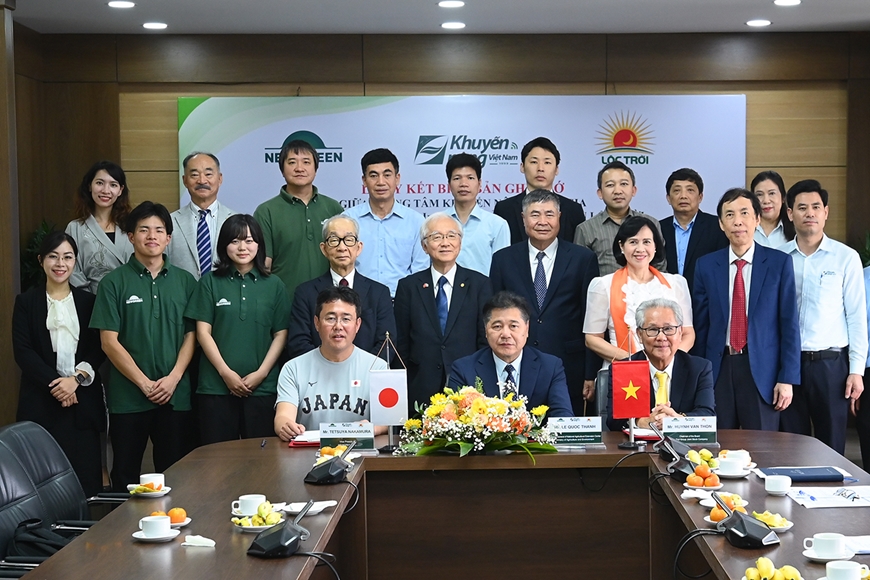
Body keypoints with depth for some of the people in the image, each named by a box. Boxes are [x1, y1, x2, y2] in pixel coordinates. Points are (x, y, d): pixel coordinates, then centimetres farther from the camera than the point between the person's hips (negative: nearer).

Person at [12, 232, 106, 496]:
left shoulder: (88, 301, 12)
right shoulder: (26, 301, 8)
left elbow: (98, 348, 6)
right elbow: (22, 350, 0)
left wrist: (77, 378, -11)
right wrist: (53, 383, -11)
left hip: (84, 398, 1)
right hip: (40, 400, -1)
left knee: (86, 474, -5)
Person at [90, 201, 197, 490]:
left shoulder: (185, 281, 8)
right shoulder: (114, 282, 0)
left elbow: (191, 334, 6)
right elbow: (109, 341, -4)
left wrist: (174, 377, -9)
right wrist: (145, 384, -9)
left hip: (175, 395, 2)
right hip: (128, 397, -2)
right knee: (125, 477, 5)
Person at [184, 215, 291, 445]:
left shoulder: (274, 285, 8)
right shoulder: (211, 282, 6)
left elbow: (281, 334, 6)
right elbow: (203, 332, 2)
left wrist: (262, 372, -6)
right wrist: (226, 373, -7)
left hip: (262, 386, 1)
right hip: (216, 385, 0)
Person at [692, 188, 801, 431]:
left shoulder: (779, 263, 1)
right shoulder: (706, 265, 6)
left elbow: (789, 323, -1)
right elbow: (700, 324, 8)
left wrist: (787, 379, -6)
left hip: (762, 369, -2)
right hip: (718, 369, 2)